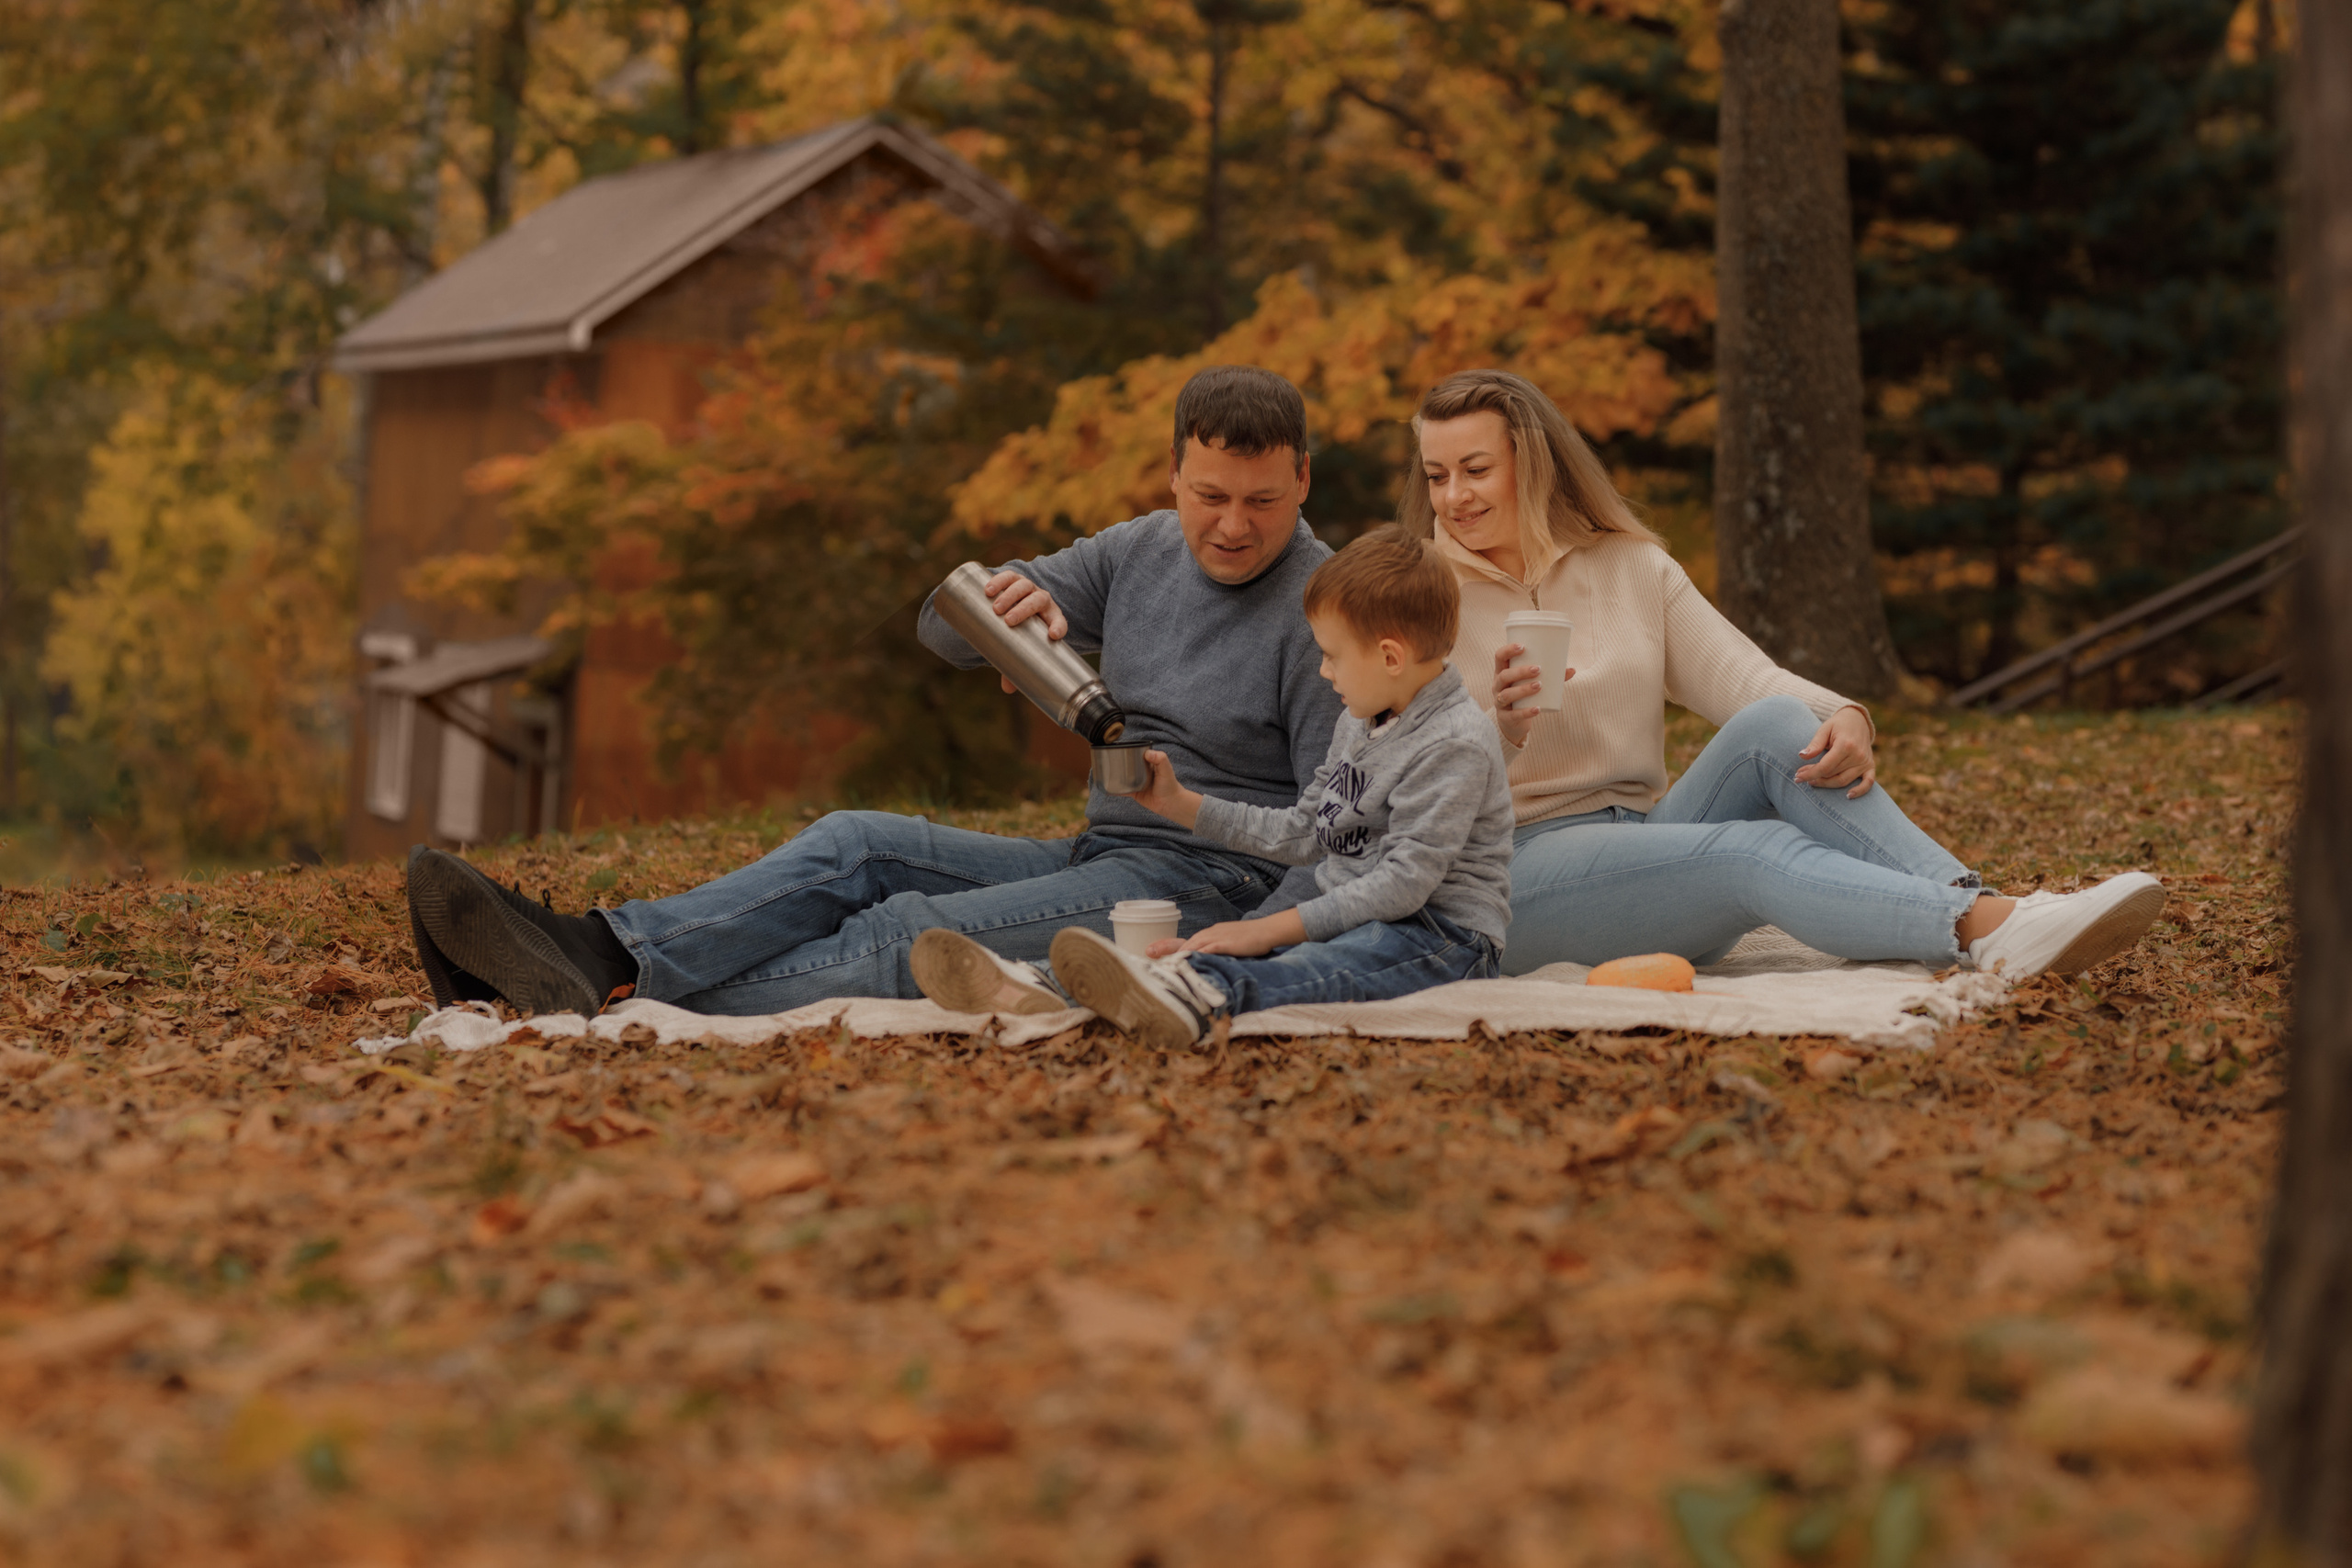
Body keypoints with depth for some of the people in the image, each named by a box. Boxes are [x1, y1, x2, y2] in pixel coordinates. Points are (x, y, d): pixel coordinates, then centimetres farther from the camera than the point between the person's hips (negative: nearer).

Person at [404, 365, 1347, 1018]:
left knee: (916, 938, -24)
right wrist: (1003, 604, -14)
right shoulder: (1139, 553, 12)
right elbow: (943, 629, 10)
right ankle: (604, 951, -27)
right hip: (1099, 858, 8)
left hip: (1215, 890, -8)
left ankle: (620, 1007, -31)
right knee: (859, 846, -10)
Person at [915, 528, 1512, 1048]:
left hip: (1443, 931, -9)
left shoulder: (1455, 745, -16)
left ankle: (1204, 995, -67)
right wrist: (1185, 806, 20)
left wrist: (1273, 929, -26)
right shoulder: (1357, 724, 16)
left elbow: (1406, 878, -23)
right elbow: (1302, 834, 24)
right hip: (1350, 912, 9)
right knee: (1211, 946, -15)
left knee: (1334, 967, -40)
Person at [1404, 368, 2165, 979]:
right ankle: (1987, 936, -51)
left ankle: (1981, 905, -39)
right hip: (1515, 873, -4)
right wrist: (1499, 730, -30)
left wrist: (1845, 719, -22)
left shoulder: (1632, 568, 13)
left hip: (1644, 837, 4)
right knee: (1758, 849, -31)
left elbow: (1747, 678, 0)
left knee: (1772, 723, -23)